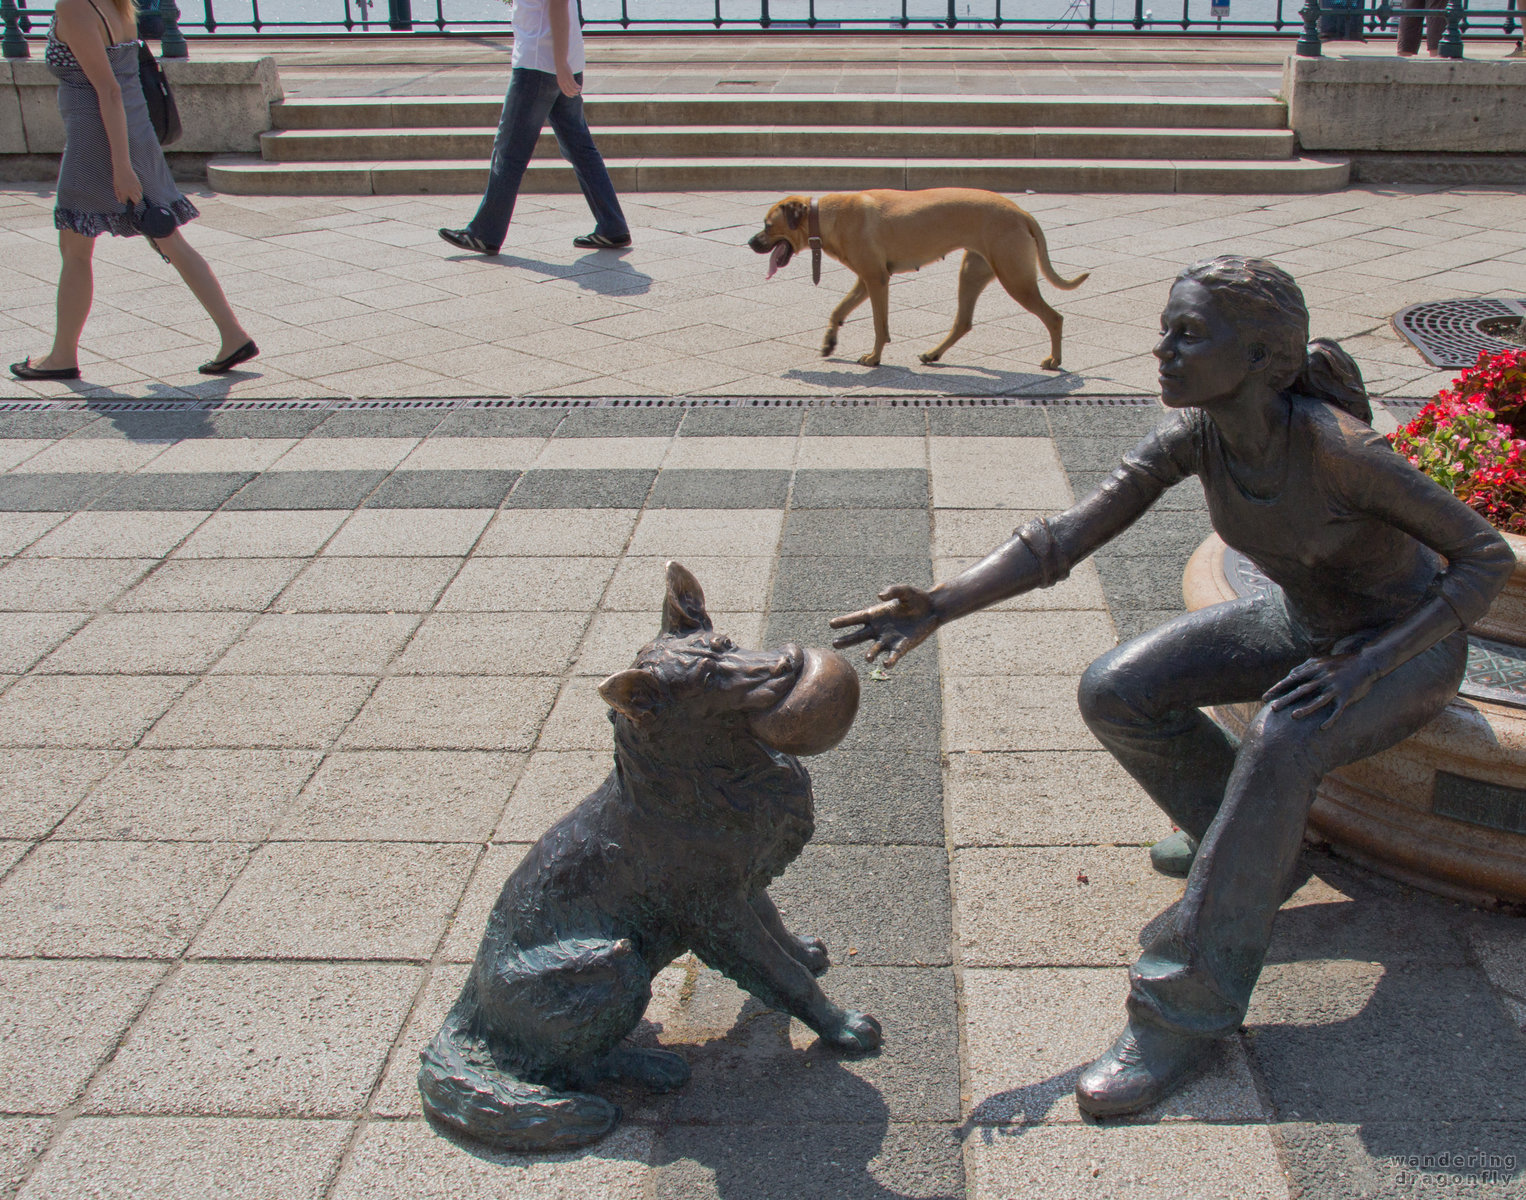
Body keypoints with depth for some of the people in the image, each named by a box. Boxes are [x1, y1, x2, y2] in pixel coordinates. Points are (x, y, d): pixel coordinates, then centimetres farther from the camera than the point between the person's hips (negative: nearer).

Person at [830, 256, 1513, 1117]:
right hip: (1305, 622, 6)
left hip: (1412, 643, -6)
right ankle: (1261, 851, 9)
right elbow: (1069, 536, -22)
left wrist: (1363, 665, -35)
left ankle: (1191, 1007, -24)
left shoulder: (1337, 446, -33)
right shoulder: (1196, 433, -16)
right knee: (1117, 693, -14)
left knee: (1278, 749, -36)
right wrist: (940, 607, -36)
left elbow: (1488, 557, -25)